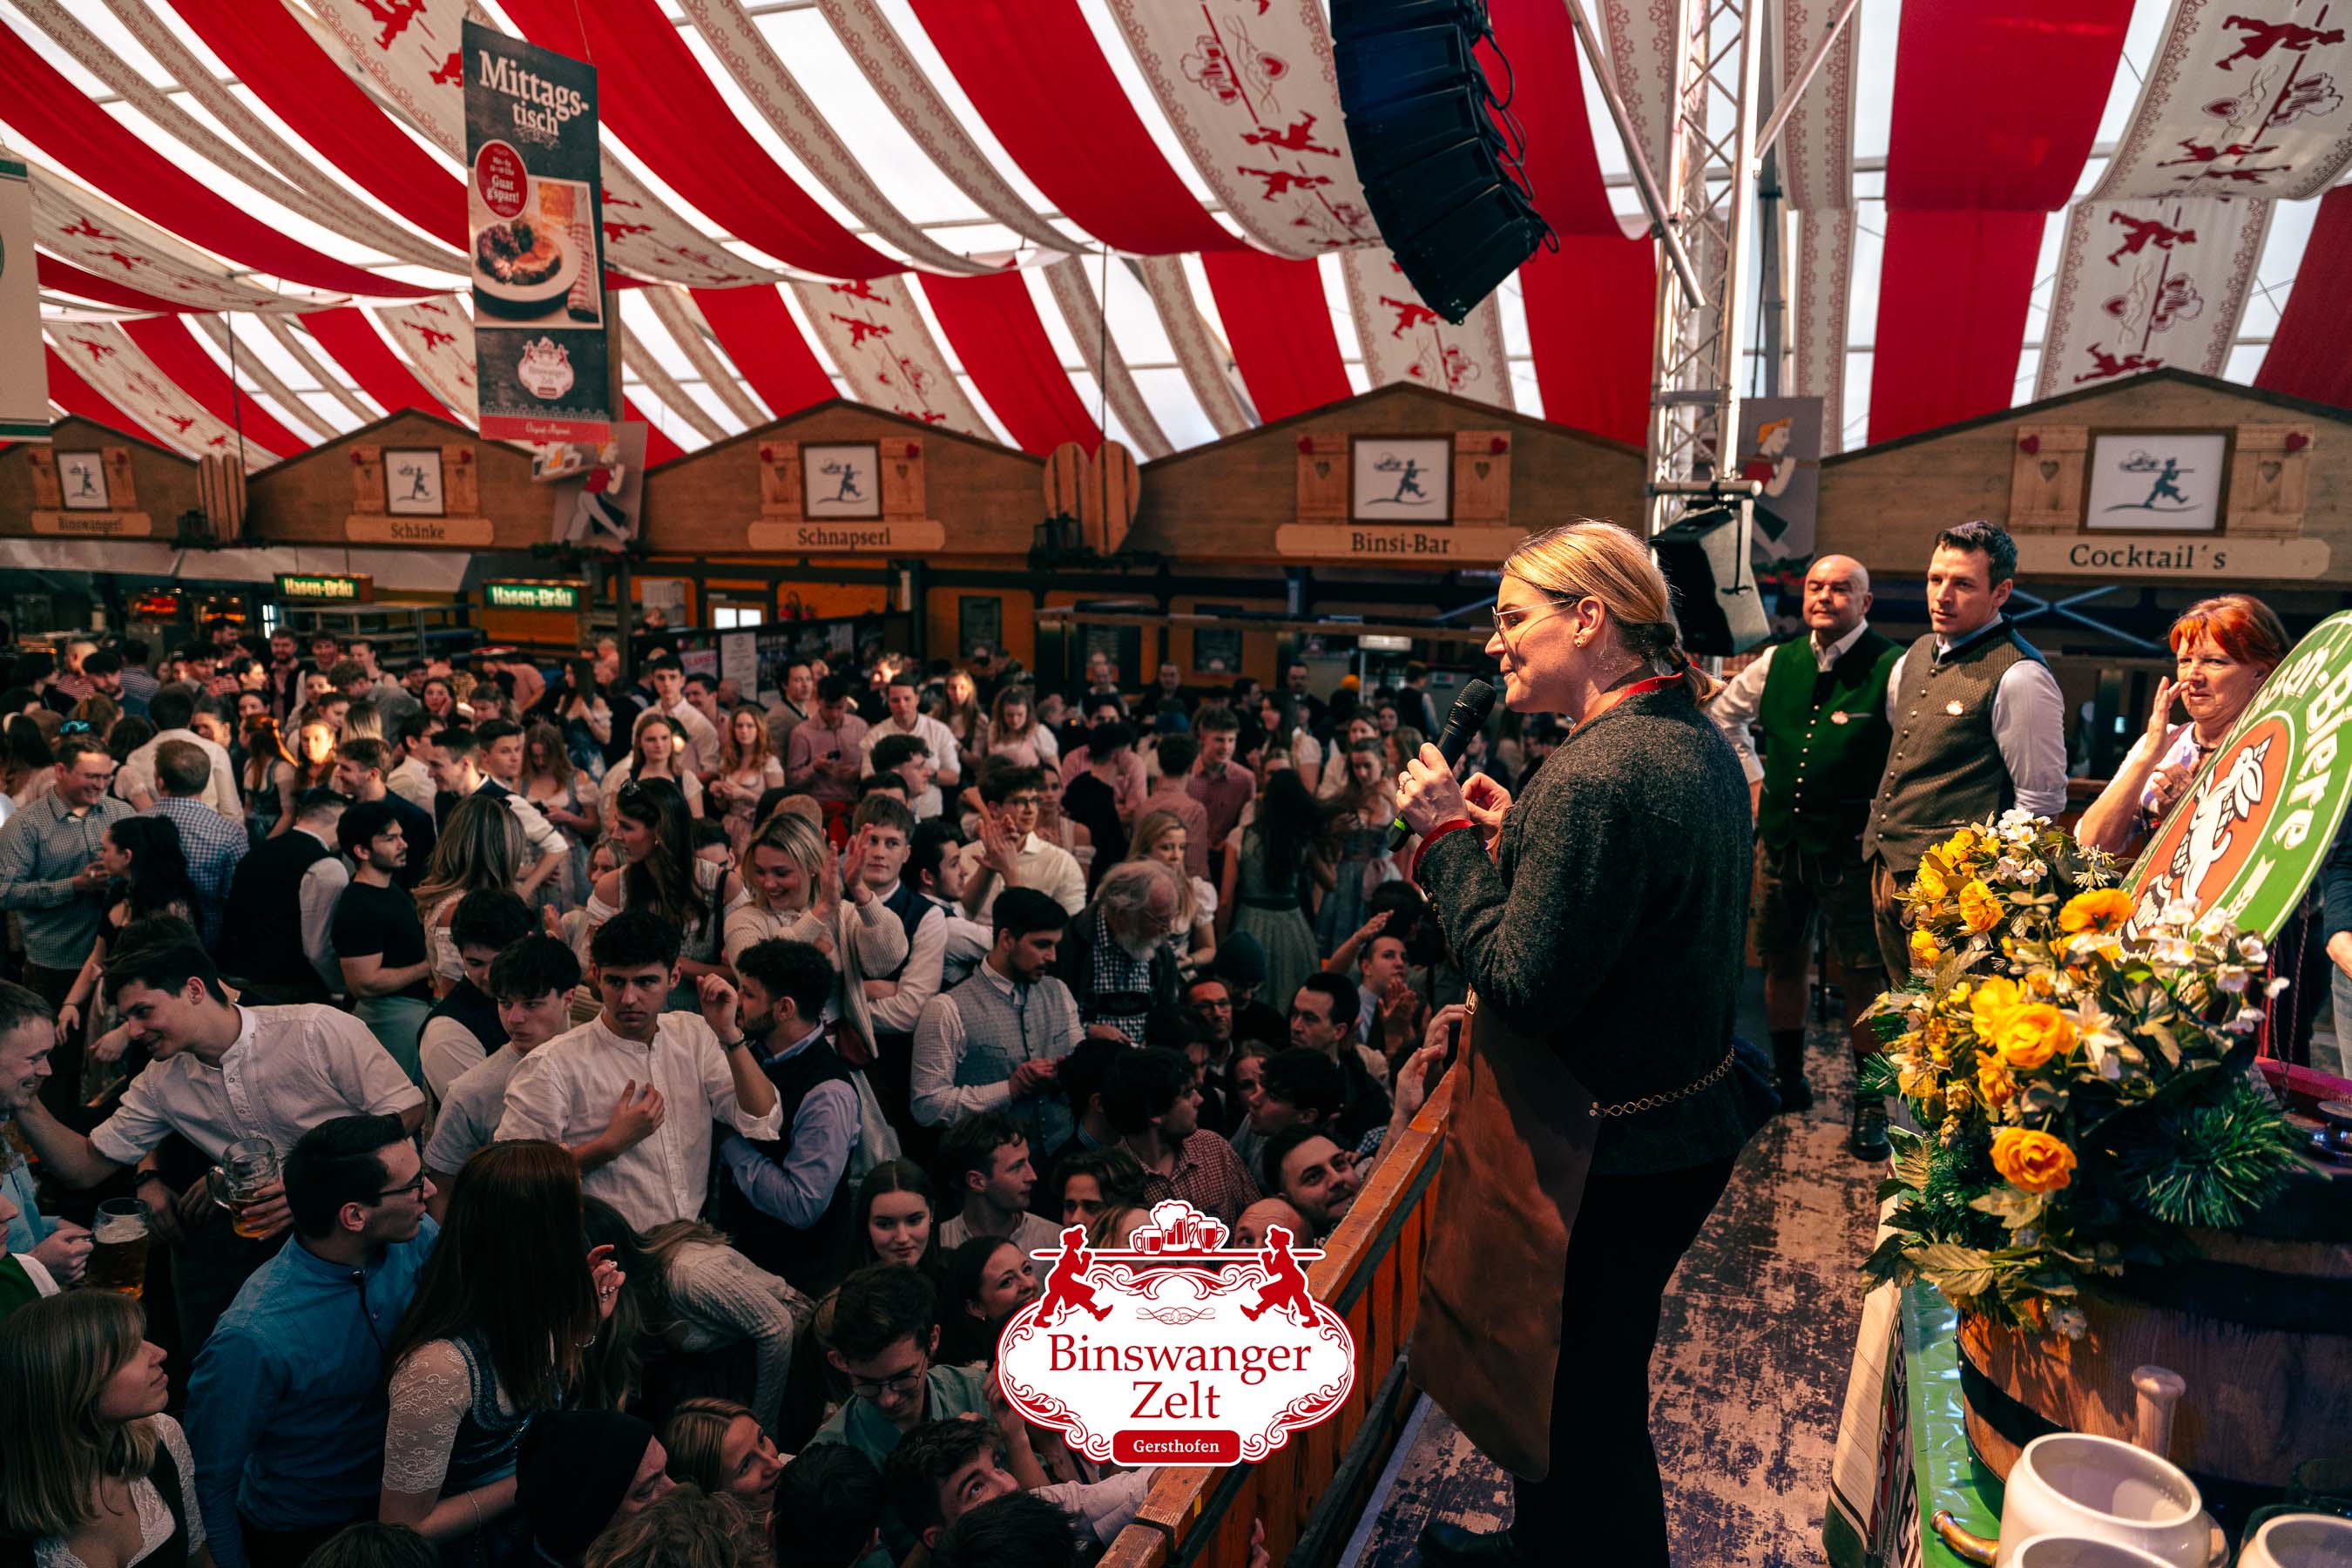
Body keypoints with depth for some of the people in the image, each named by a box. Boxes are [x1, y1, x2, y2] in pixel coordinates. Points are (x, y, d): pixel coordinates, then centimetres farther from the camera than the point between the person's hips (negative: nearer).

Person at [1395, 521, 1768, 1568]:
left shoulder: (1596, 775, -28)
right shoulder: (1696, 739, 5)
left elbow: (1524, 983, -26)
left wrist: (1450, 836, -17)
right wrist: (1513, 834, 7)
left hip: (1605, 1157, -10)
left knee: (1587, 1411, 10)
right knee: (1566, 1381, 28)